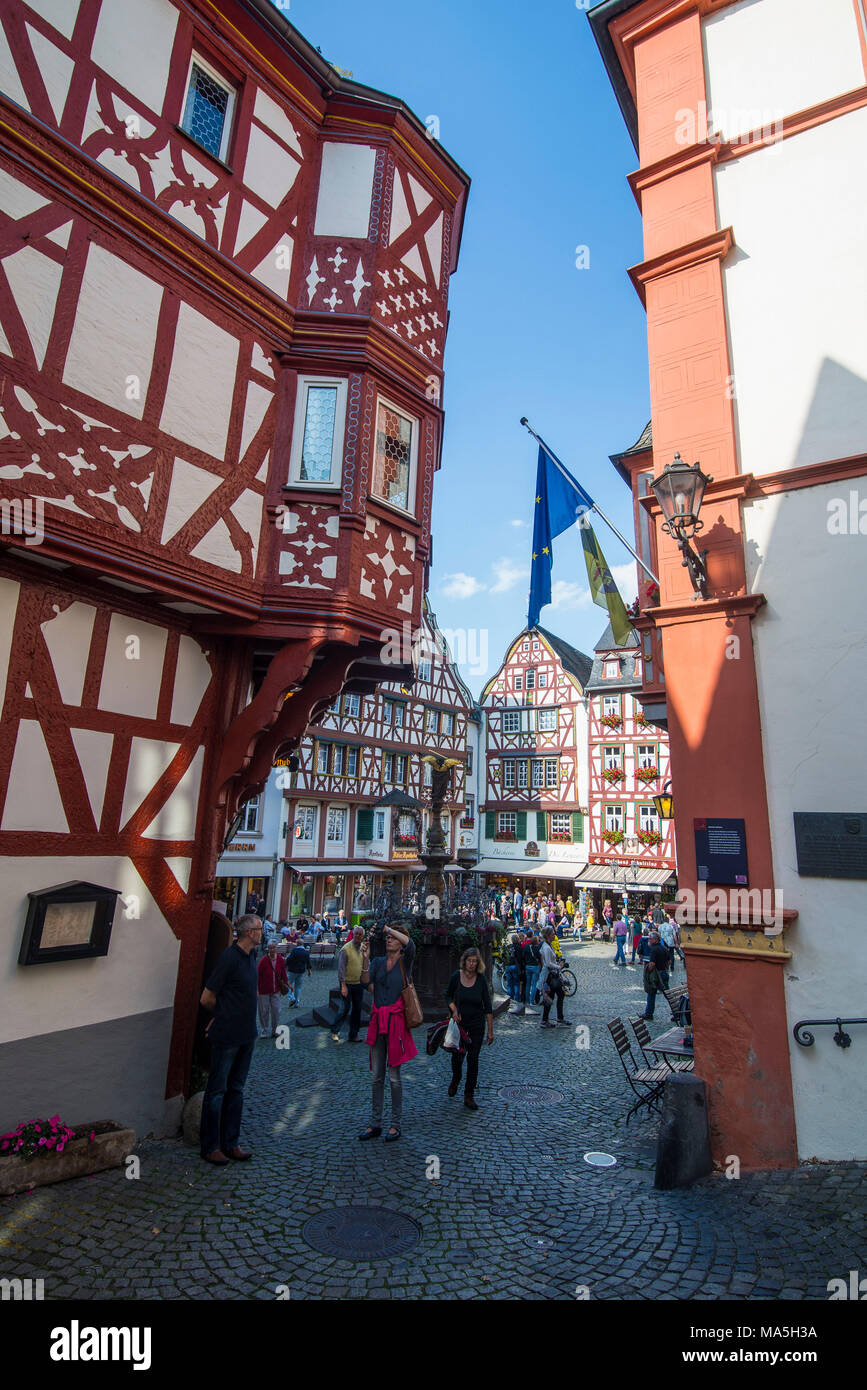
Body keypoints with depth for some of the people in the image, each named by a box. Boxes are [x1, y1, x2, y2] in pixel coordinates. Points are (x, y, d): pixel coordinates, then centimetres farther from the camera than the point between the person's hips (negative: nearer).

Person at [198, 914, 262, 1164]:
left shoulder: (248, 957, 7)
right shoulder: (229, 958, -20)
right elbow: (207, 998, -15)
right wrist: (223, 1016, 3)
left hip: (246, 1035, 8)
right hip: (227, 1036, -8)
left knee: (236, 1089, 15)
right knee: (217, 1090, 6)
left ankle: (231, 1143, 26)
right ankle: (209, 1146, 19)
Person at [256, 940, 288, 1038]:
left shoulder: (280, 960, -5)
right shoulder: (264, 960, -17)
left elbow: (283, 973, 8)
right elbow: (258, 975, -10)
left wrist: (287, 983, 6)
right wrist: (257, 988, -8)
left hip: (276, 990, 3)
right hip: (264, 990, -3)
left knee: (276, 1010, 5)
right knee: (264, 1011, 7)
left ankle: (274, 1030, 22)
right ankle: (265, 1031, 24)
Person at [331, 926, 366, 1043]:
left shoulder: (364, 947, 5)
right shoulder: (346, 949, -13)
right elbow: (341, 968, -15)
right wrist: (343, 985, -18)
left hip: (359, 984, 6)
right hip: (347, 983, -6)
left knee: (357, 1009, 9)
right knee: (345, 1008, -3)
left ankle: (353, 1035, 20)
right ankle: (335, 1031, 16)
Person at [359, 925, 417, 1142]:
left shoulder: (405, 961, -1)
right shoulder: (378, 962, 10)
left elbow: (410, 944, -23)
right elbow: (367, 984, -4)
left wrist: (387, 928, -15)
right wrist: (365, 959, -17)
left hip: (396, 1020, -4)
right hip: (378, 1020, 4)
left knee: (394, 1076, 2)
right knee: (377, 1075, 11)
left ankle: (396, 1125, 15)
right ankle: (375, 1124, 21)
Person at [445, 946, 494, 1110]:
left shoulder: (481, 979, -12)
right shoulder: (456, 976, -11)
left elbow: (488, 1006, -8)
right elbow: (448, 995, 6)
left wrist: (490, 1030, -7)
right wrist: (453, 1009, -11)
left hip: (477, 1024, -1)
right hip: (459, 1022, 1)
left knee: (473, 1059, 1)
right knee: (457, 1055, 5)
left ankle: (469, 1096, 16)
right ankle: (455, 1079, 39)